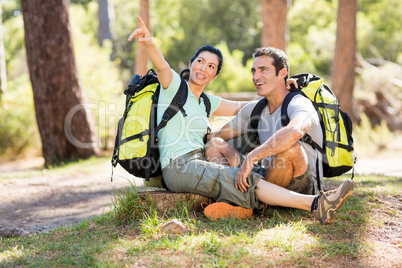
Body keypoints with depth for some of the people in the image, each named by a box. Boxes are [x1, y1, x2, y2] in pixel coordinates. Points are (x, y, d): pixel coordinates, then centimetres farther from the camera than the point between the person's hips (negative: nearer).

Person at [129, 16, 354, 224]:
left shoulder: (206, 102, 20)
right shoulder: (174, 85, -1)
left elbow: (239, 108, 23)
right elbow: (162, 66, -22)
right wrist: (149, 44, -45)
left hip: (197, 165, 9)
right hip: (179, 167, -9)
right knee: (246, 180, -23)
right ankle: (316, 204, -33)